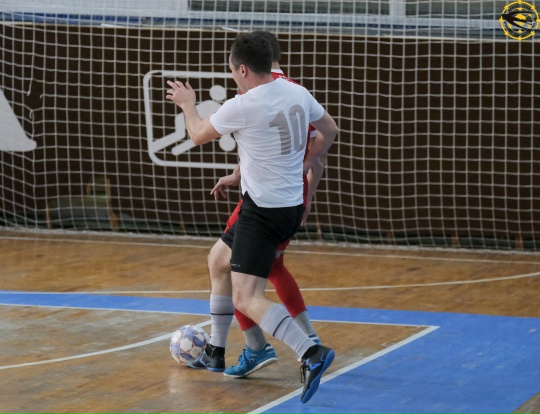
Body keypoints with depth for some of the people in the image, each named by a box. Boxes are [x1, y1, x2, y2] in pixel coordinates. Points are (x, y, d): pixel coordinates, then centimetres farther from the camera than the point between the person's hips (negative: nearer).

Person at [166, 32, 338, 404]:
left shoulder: (241, 108, -19)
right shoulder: (297, 93, 1)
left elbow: (199, 135, 0)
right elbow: (330, 131, 17)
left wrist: (188, 104, 20)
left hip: (263, 212, -9)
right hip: (291, 206, 9)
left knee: (246, 299, -13)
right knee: (219, 258, 27)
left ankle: (311, 353, -29)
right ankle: (215, 353, 37)